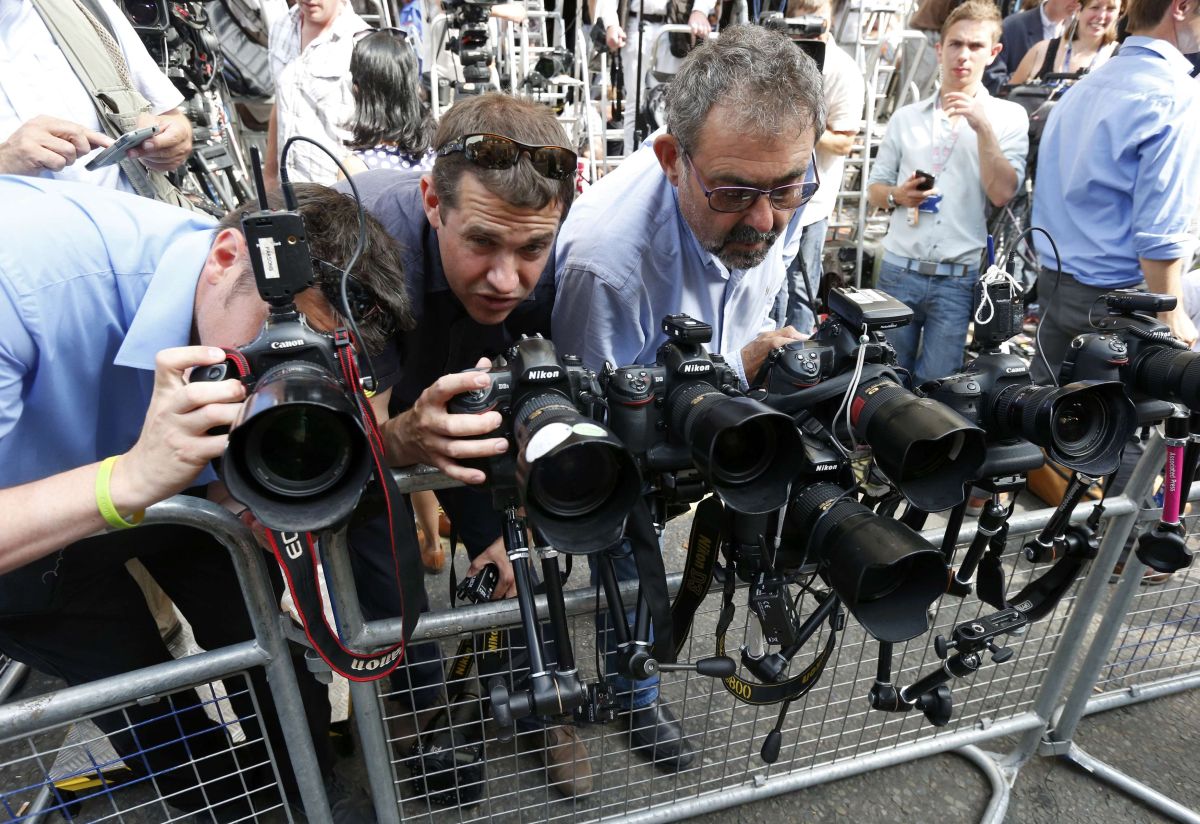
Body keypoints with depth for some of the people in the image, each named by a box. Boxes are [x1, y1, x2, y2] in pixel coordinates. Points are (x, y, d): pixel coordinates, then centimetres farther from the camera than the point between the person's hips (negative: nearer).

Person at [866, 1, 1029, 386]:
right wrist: (898, 195, -9)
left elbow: (1001, 194, -9)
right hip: (899, 268, 2)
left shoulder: (1009, 117, 2)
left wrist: (983, 127, -14)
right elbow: (875, 188, 13)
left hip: (960, 278, -2)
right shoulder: (906, 116, 9)